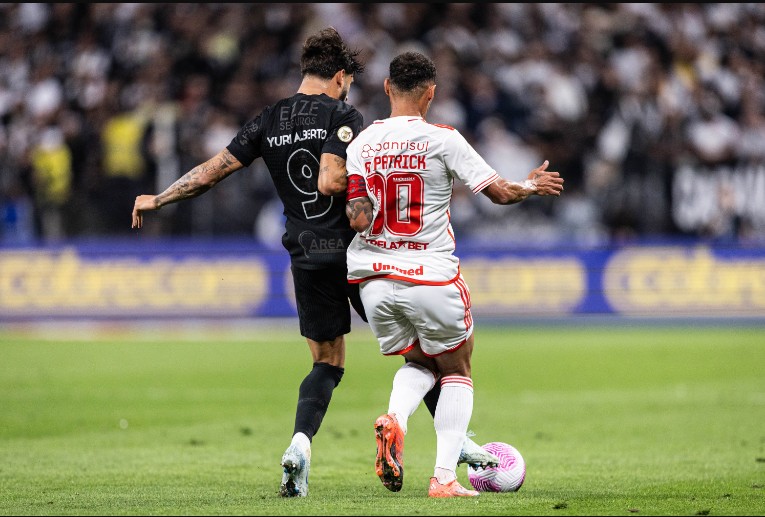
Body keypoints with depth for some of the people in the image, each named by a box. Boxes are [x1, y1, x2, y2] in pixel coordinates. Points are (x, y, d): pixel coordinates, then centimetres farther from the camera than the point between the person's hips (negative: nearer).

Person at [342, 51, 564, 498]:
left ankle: (394, 419, -8)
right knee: (456, 372, 15)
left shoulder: (361, 144, 1)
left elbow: (359, 219, -7)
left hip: (374, 277, 4)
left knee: (419, 363, 25)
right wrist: (532, 186, 14)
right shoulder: (442, 140, -9)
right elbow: (500, 192, -6)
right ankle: (445, 477, 2)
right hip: (431, 277, -4)